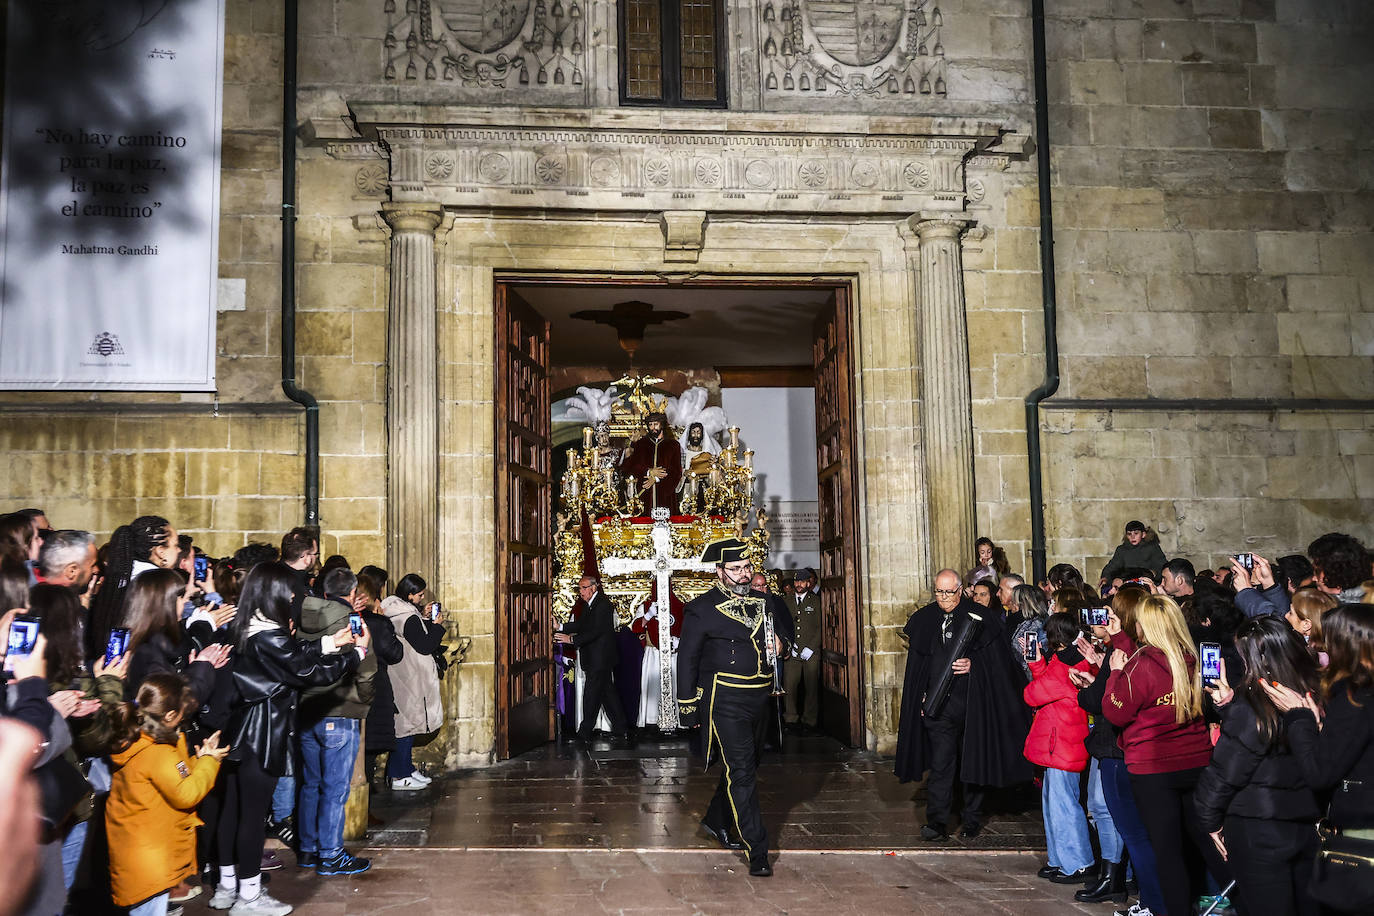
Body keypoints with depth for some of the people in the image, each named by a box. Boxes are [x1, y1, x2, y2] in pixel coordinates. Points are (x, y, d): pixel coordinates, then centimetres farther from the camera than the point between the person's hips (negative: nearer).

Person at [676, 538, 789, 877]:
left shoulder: (762, 602, 11)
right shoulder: (702, 608, -7)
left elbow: (777, 641, 25)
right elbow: (687, 657, -3)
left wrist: (779, 647, 0)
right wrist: (687, 705, -5)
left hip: (759, 697, 7)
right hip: (725, 699, -7)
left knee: (741, 766, 19)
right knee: (741, 772, -9)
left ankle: (716, 821, 42)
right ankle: (758, 852, -4)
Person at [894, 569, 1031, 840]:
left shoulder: (979, 618, -1)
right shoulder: (924, 620, 8)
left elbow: (997, 661, 0)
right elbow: (917, 664, 14)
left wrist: (973, 665, -16)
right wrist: (923, 696, 8)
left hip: (972, 703, -1)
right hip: (938, 704, 1)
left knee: (973, 761, 8)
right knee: (940, 762, -6)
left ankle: (972, 820, 20)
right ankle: (937, 822, -7)